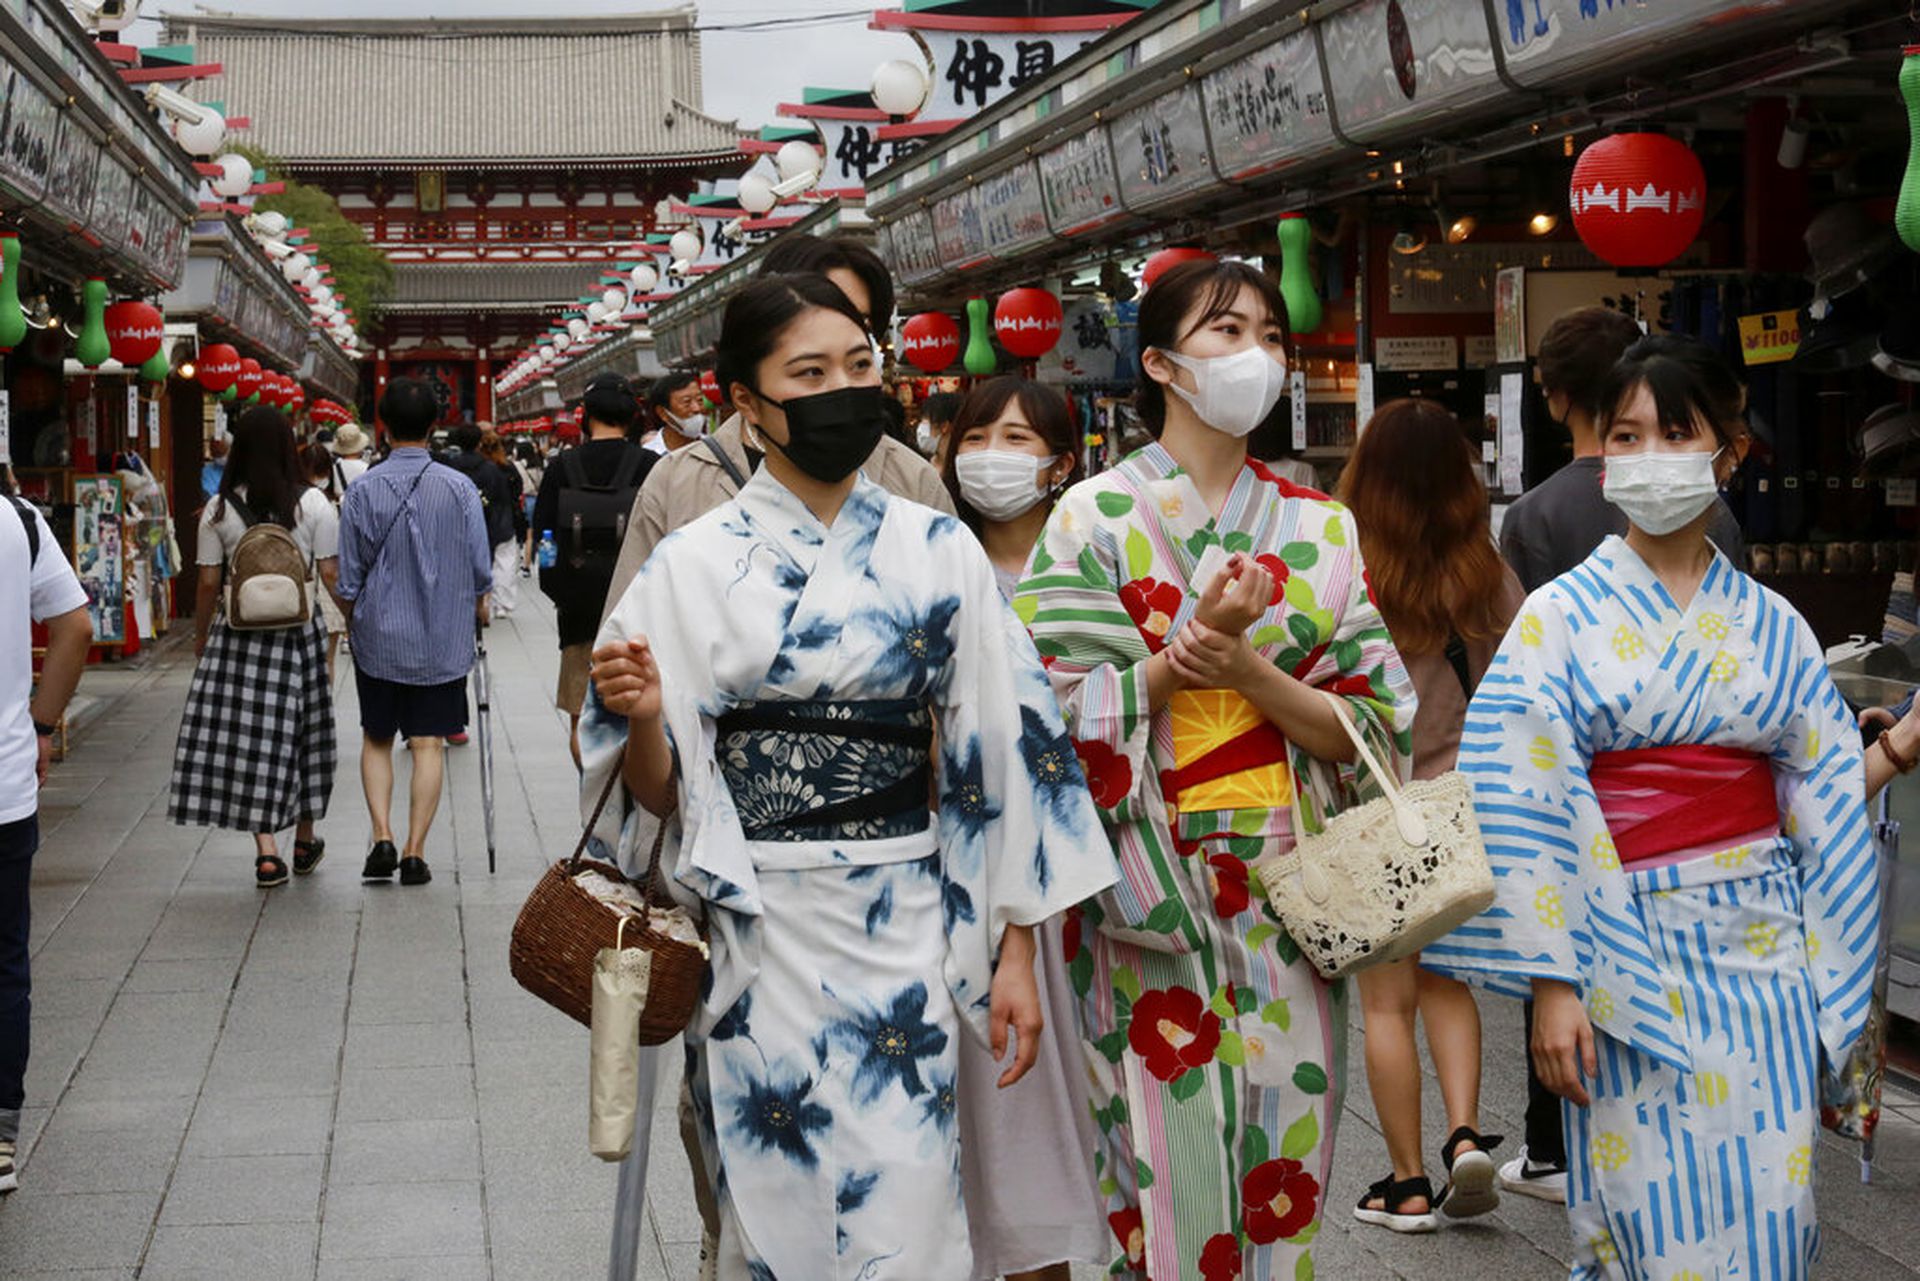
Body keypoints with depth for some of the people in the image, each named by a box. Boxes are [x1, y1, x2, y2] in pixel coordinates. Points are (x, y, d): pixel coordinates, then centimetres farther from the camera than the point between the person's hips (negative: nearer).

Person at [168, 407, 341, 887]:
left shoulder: (220, 509, -3)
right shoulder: (313, 504, -4)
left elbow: (209, 582, 0)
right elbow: (330, 573, -5)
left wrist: (201, 637, 12)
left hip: (237, 635, 0)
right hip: (298, 632, 0)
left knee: (248, 738, 3)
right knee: (301, 736, 14)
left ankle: (266, 851, -5)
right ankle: (304, 843, 28)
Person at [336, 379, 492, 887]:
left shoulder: (362, 490, -8)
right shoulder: (460, 488, -7)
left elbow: (349, 579, -3)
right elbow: (481, 570, -1)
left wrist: (351, 625, 15)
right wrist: (477, 609, 19)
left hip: (378, 638, 0)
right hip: (443, 640, 0)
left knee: (376, 739, 14)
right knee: (429, 743, 5)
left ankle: (383, 837, 0)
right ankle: (414, 853, 3)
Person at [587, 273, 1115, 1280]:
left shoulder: (938, 551, 3)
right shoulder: (694, 563, 1)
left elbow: (998, 751, 4)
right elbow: (662, 790, 3)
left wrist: (1014, 952, 1)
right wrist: (639, 714, -19)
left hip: (900, 932, 0)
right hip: (751, 934, 0)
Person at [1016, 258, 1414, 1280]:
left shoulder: (1323, 530, 10)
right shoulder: (1096, 516, 2)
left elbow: (1373, 724, 3)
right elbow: (1059, 714, -7)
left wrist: (1248, 671, -12)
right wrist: (1186, 654, -17)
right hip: (1149, 885, -3)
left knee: (1280, 1173, 5)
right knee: (1165, 1167, -2)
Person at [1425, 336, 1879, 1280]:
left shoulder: (1772, 627, 8)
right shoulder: (1562, 617, -1)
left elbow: (1827, 806, 9)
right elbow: (1525, 809, -6)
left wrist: (1830, 991, 4)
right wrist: (1551, 983, -12)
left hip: (1763, 952, 3)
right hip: (1631, 948, -2)